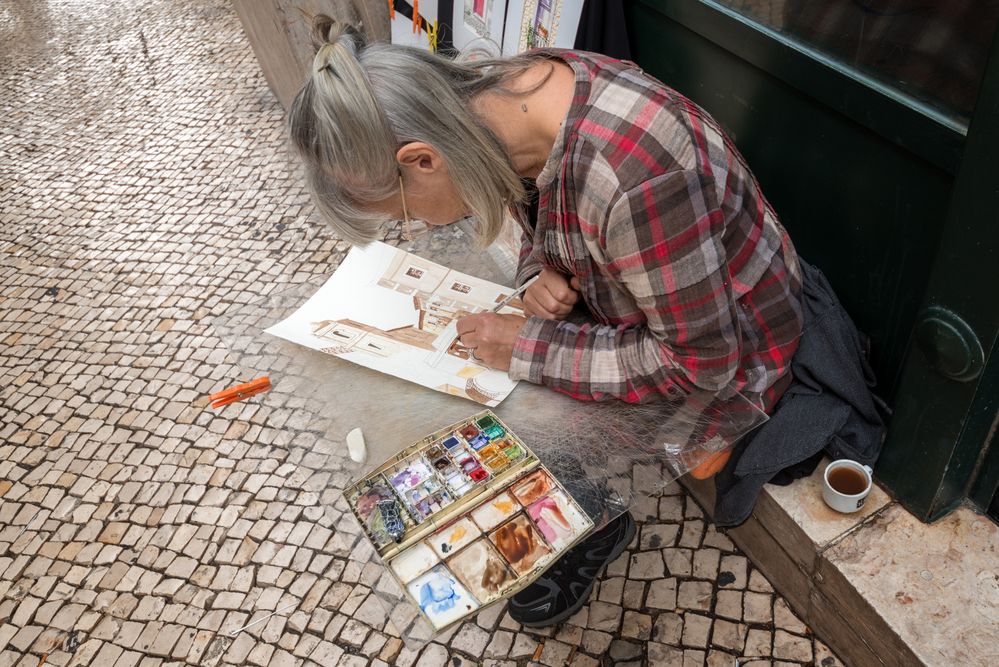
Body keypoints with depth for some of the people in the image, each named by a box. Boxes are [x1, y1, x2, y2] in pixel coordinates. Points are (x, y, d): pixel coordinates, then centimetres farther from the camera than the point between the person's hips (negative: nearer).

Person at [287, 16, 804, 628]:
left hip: (723, 359, -6)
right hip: (620, 291, 7)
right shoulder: (499, 96, -15)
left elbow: (700, 362, -29)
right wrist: (541, 272, -15)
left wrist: (529, 348, -26)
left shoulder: (631, 176, -40)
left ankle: (594, 531, 20)